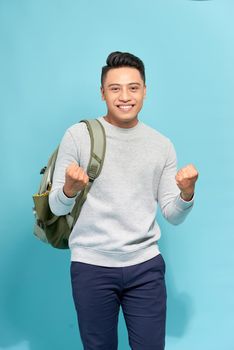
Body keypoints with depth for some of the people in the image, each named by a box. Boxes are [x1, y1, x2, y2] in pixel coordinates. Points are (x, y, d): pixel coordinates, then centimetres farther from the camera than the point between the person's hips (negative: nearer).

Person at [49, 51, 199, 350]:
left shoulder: (162, 145, 4)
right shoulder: (78, 135, -3)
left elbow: (173, 216, 4)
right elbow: (57, 207, -2)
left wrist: (187, 193, -16)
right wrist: (70, 190, -24)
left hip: (146, 265, 2)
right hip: (91, 265, -1)